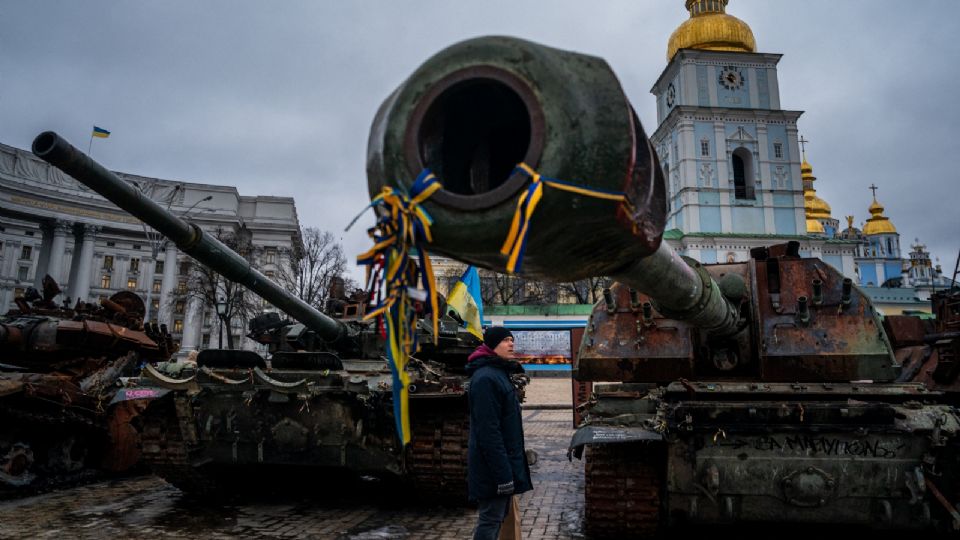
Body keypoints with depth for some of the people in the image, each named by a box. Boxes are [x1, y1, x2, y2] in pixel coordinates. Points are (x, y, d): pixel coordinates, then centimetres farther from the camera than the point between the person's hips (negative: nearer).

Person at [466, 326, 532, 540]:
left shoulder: (498, 373, 12)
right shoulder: (485, 378, -20)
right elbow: (488, 431, -24)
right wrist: (503, 474, -23)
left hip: (504, 460, 10)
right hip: (493, 465, -10)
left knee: (497, 517, 18)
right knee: (490, 521, -1)